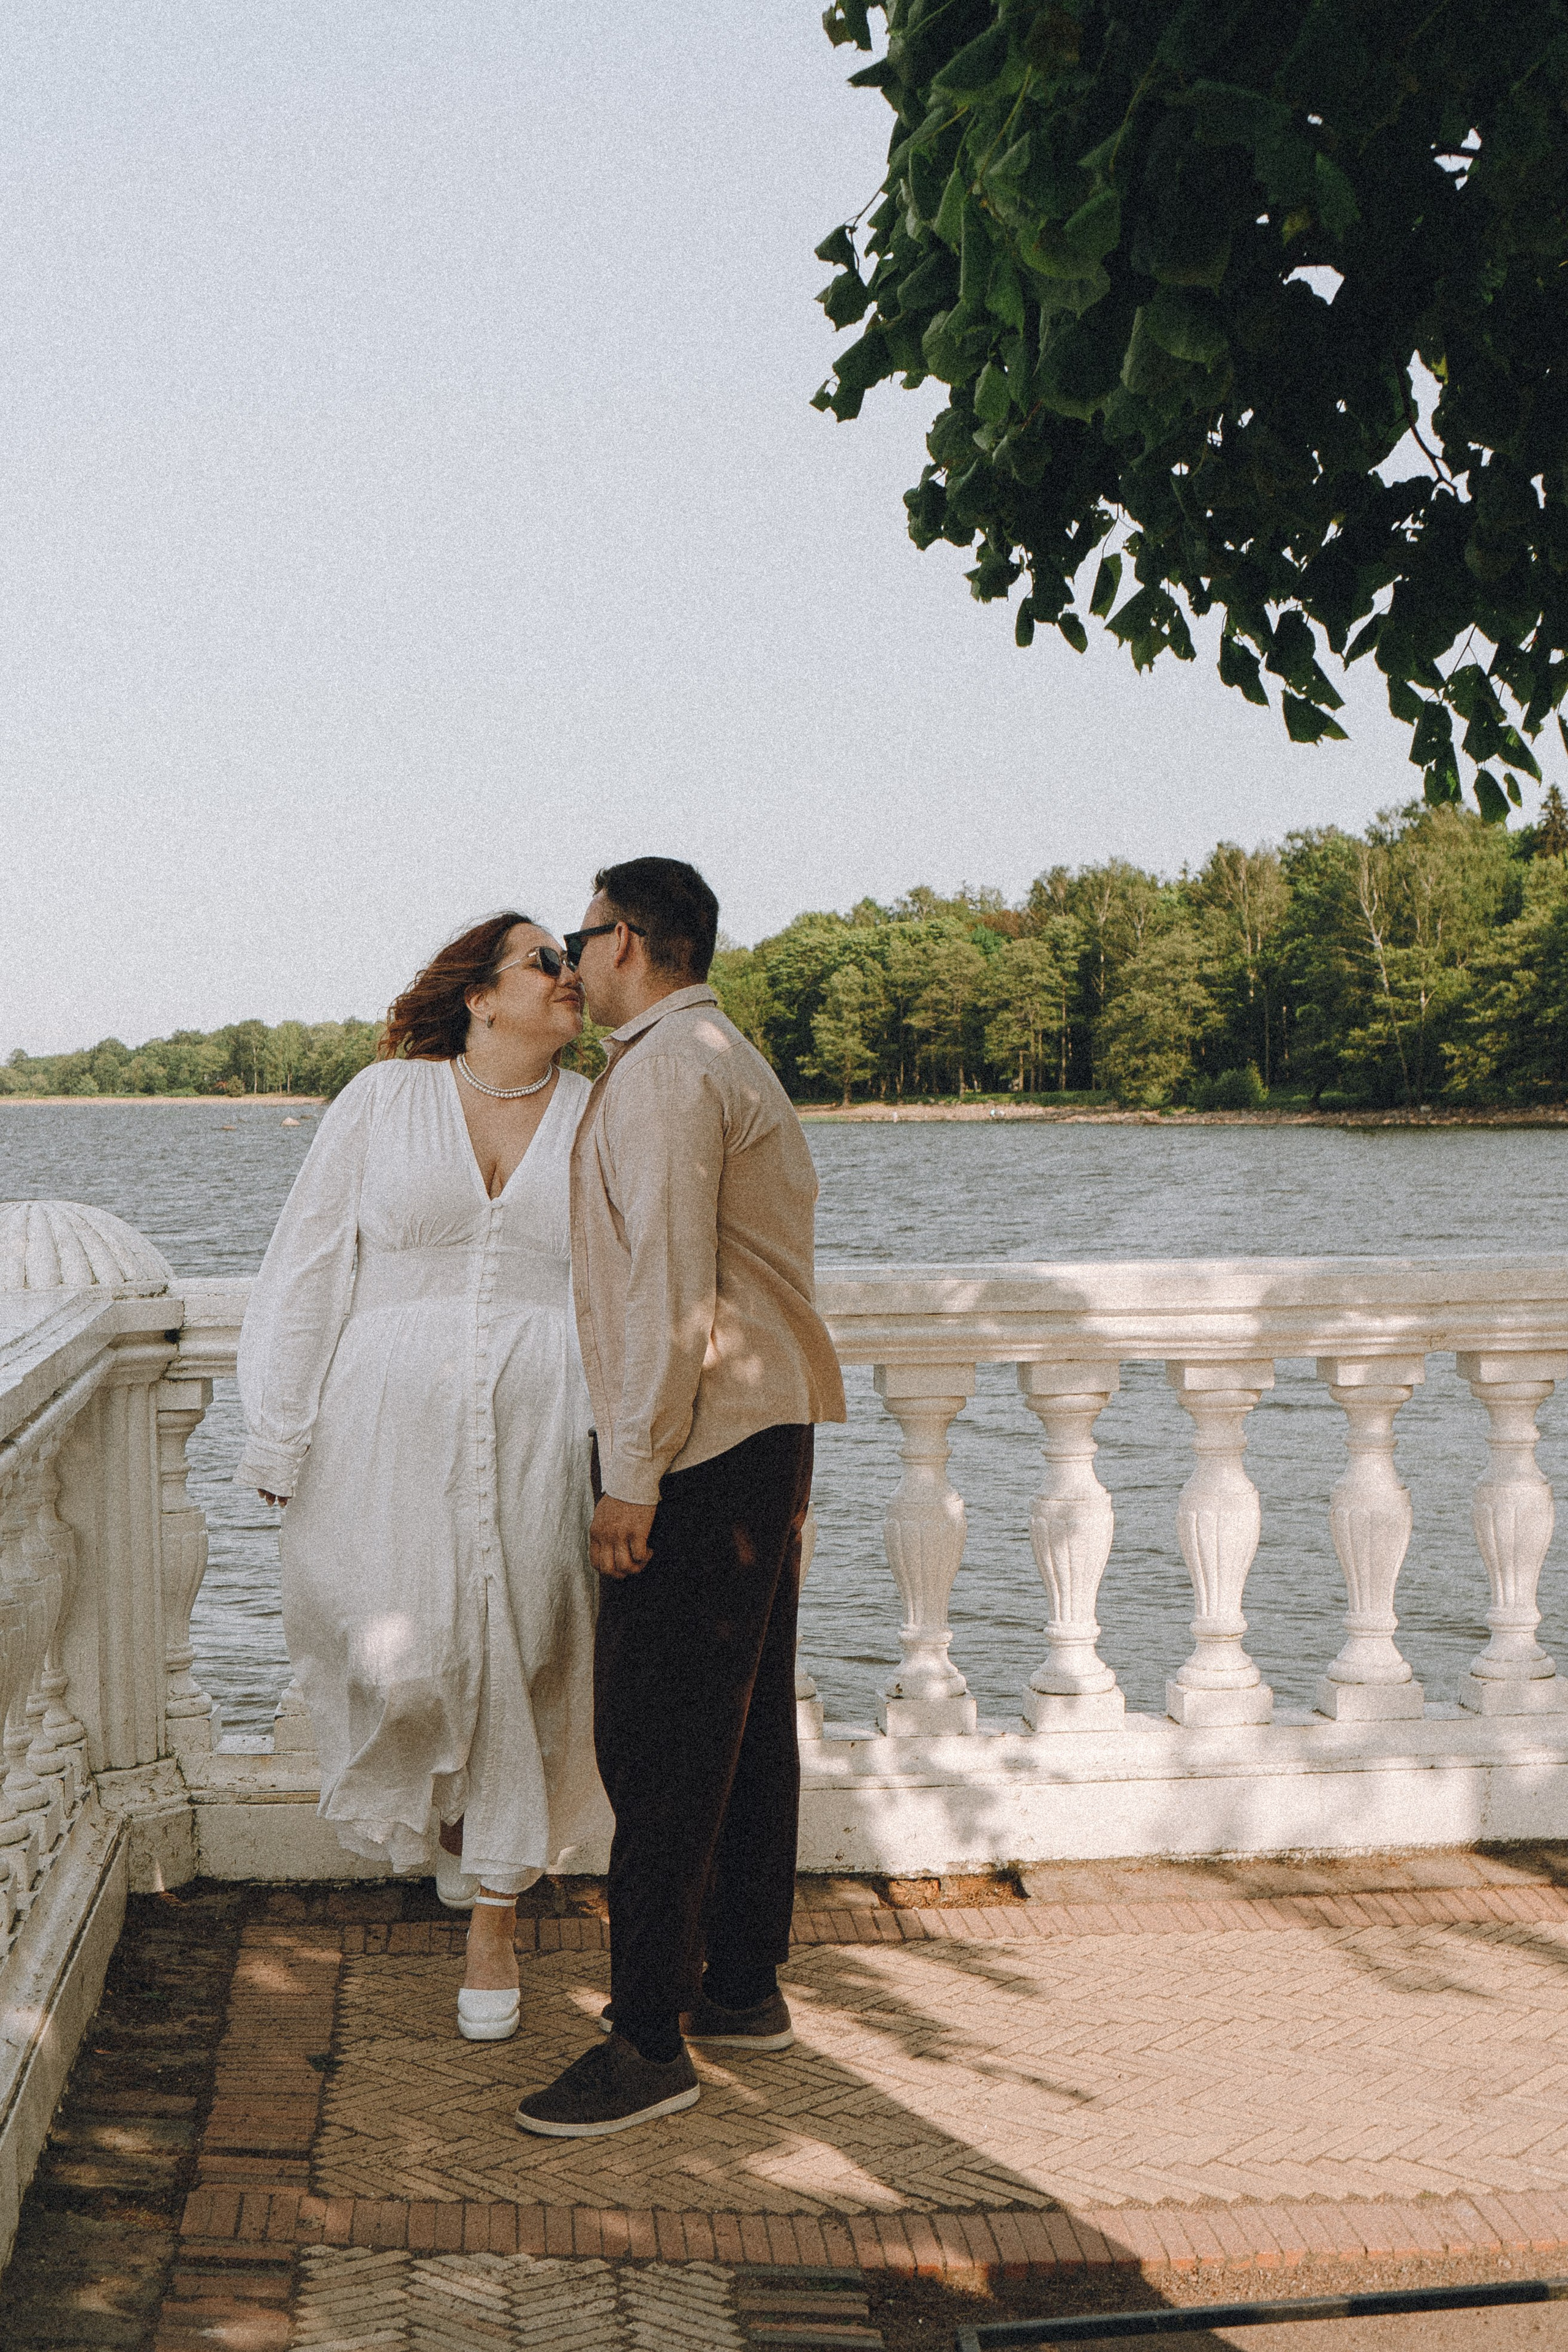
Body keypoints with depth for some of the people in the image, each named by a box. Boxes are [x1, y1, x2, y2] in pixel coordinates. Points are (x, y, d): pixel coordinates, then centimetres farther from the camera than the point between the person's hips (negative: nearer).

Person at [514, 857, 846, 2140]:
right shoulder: (733, 1060, 19)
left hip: (701, 1448, -11)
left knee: (658, 1745, -8)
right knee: (746, 1722, 15)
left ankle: (649, 2042, -4)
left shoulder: (664, 1071, -14)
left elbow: (669, 1283, -20)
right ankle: (745, 1989, 24)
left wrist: (634, 1476, -19)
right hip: (770, 1428, 11)